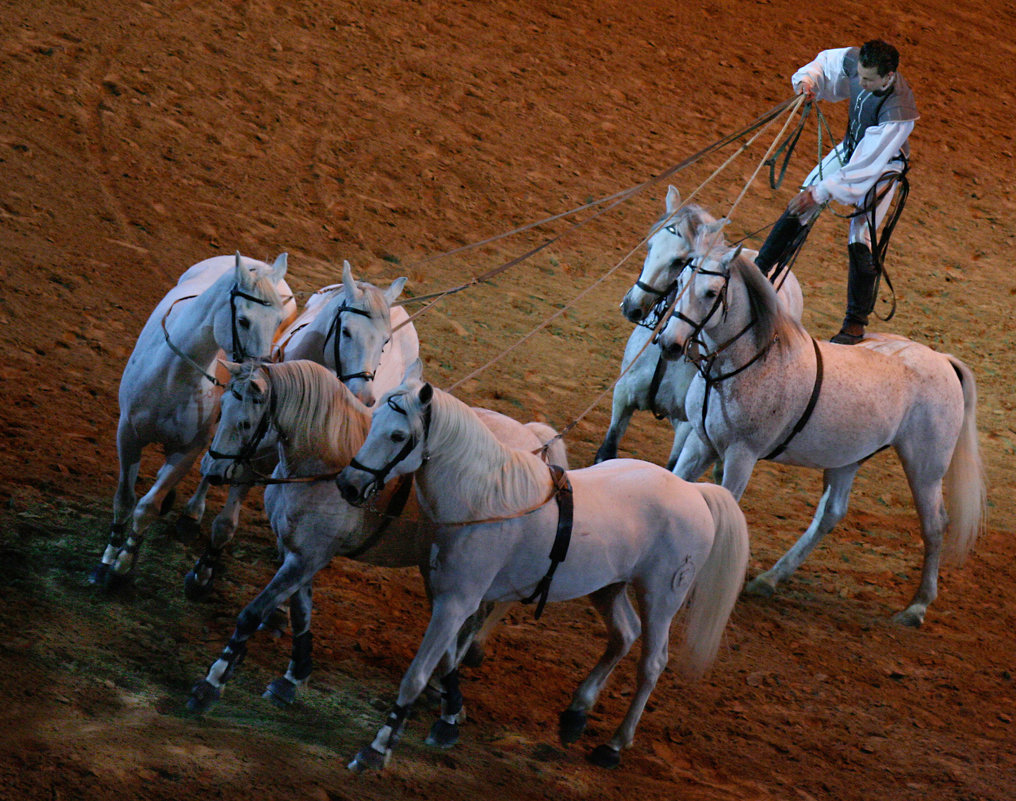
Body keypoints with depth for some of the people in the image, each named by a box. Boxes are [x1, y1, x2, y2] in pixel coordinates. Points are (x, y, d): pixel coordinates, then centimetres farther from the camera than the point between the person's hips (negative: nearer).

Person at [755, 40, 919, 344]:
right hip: (850, 148, 6)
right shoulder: (855, 61, -23)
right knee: (798, 211, 4)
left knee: (860, 243, -8)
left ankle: (855, 322, 6)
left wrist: (819, 193, -37)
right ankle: (759, 270, 18)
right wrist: (808, 80, -20)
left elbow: (866, 166, -38)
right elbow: (827, 62, 3)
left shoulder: (898, 112, -41)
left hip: (881, 167, -6)